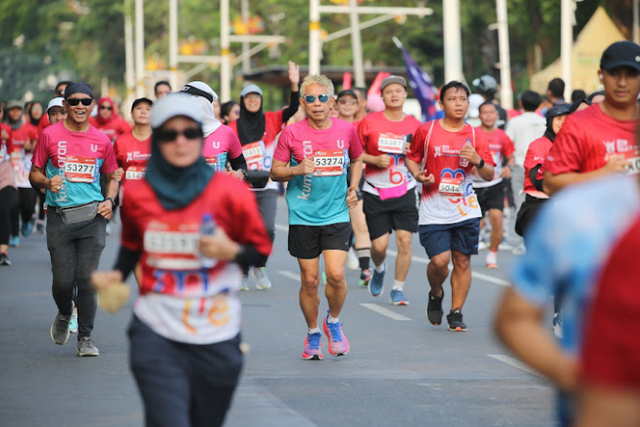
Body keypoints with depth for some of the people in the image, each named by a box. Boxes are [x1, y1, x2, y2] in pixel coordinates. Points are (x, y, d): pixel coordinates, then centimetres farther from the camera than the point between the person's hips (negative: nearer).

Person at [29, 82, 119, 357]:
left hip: (92, 217, 1)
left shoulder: (101, 140, 6)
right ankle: (64, 315, 32)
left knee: (86, 279, -2)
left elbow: (112, 177, 18)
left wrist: (110, 200, 0)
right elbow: (34, 174, 7)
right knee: (63, 280, -1)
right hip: (59, 218, -1)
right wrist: (47, 182, -15)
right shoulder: (50, 135, 1)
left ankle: (85, 338, 9)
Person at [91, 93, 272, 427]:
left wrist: (232, 251, -16)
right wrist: (116, 275, 3)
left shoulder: (230, 192, -4)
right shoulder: (137, 195, 2)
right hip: (157, 334, 0)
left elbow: (261, 249, 4)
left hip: (216, 339, 0)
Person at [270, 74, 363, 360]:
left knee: (336, 274, -13)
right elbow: (275, 172, 2)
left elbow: (357, 159, 20)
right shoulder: (292, 133, -5)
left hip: (337, 214, 1)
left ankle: (333, 321, 16)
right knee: (309, 280, 2)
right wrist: (297, 170, -17)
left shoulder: (346, 130, 1)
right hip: (302, 216, -1)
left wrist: (353, 188, 6)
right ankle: (313, 334, 24)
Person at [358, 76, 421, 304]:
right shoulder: (369, 122, -4)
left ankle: (398, 289, 8)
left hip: (404, 191, 1)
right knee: (379, 245, -3)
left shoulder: (414, 124, 3)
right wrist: (375, 160, -14)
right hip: (375, 192, -1)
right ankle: (379, 269, 34)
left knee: (405, 240, -8)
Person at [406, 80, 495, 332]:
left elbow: (489, 175, 5)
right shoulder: (426, 131, -1)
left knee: (462, 261, 2)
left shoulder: (475, 136, 4)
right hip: (433, 210, -2)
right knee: (439, 260, -11)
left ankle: (456, 313, 16)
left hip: (465, 210, 2)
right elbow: (411, 157, 12)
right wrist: (417, 175, -8)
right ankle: (436, 294, 21)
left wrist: (478, 161, -16)